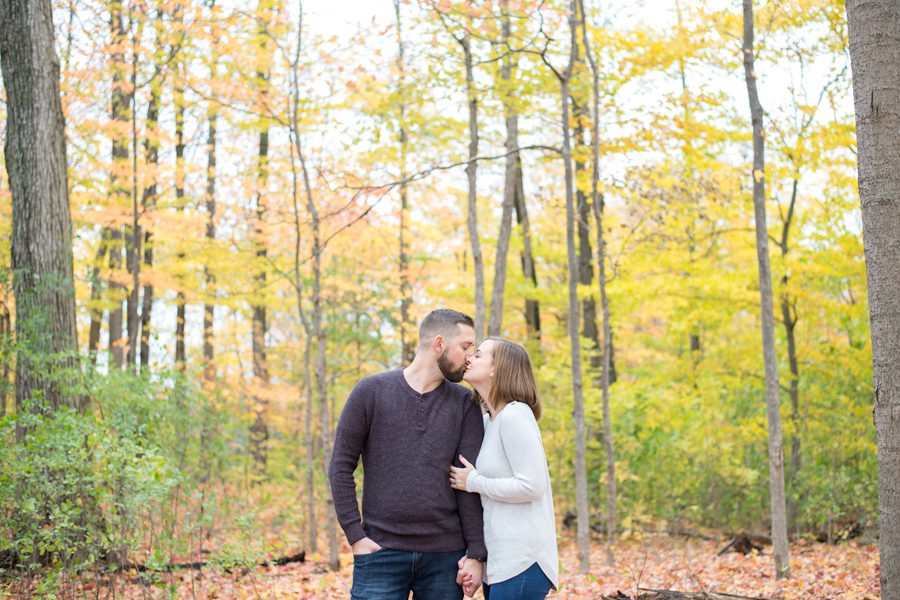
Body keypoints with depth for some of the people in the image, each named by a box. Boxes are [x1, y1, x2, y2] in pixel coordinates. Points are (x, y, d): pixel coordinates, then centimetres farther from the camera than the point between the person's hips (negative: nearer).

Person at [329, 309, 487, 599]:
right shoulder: (371, 391, 1)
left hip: (444, 555, 2)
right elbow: (341, 468, 1)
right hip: (381, 553, -2)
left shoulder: (464, 403, 5)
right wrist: (355, 536, -6)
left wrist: (477, 553, -4)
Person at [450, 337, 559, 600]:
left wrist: (473, 482, -8)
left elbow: (531, 486, -19)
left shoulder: (514, 415, -12)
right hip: (498, 562, 8)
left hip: (521, 561, -8)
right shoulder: (488, 421, 12)